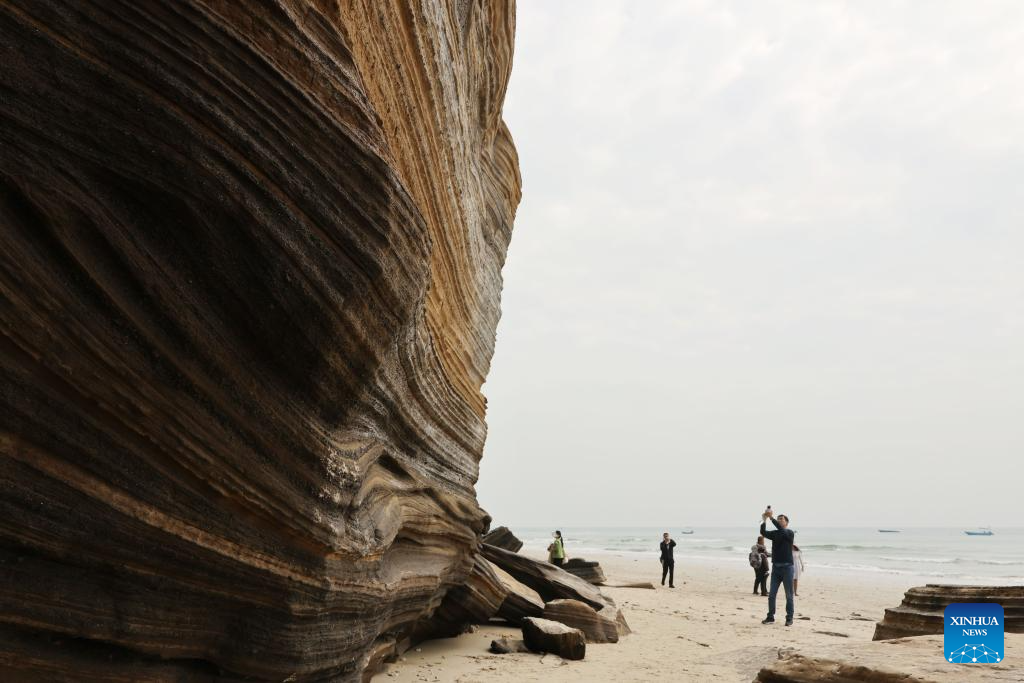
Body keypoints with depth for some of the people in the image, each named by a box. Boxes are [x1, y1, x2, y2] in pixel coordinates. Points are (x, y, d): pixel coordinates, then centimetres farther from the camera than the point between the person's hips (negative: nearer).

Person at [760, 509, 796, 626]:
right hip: (776, 567, 4)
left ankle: (789, 618, 8)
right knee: (772, 594, 4)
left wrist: (772, 517, -30)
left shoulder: (790, 533, -3)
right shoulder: (775, 533, 9)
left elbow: (782, 530, -25)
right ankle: (771, 617, 11)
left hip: (787, 567, -4)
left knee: (789, 595, 2)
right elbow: (763, 533, -9)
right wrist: (764, 520, -22)